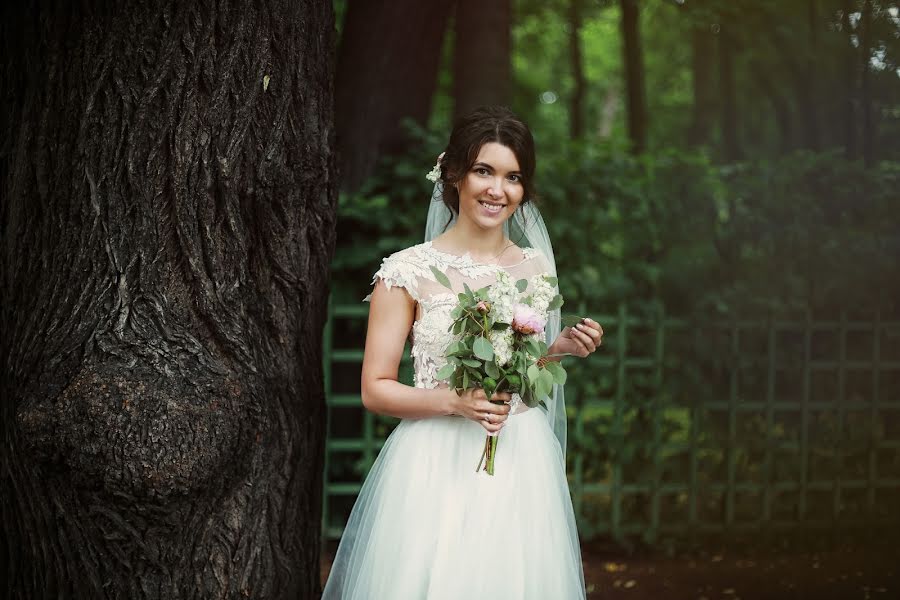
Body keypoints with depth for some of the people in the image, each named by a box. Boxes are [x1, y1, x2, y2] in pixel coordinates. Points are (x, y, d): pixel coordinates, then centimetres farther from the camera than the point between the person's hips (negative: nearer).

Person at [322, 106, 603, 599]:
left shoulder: (536, 268, 7)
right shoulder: (409, 272, -6)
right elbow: (375, 390, -5)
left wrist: (560, 349, 0)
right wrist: (453, 401, -19)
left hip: (520, 464, 4)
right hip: (437, 468, -4)